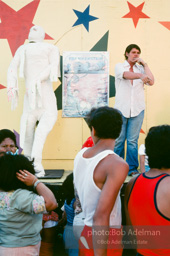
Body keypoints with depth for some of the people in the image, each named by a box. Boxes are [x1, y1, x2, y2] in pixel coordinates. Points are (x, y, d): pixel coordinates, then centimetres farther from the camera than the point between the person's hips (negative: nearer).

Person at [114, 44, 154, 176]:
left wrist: (144, 64, 2)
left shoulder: (141, 68, 14)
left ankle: (132, 168, 9)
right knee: (118, 140, 2)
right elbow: (127, 75, -17)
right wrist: (141, 76, -36)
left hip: (137, 110, 2)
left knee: (133, 140, 0)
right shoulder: (119, 66, 6)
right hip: (121, 109, -1)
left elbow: (151, 82, -2)